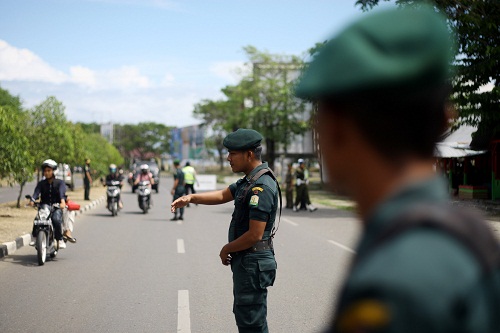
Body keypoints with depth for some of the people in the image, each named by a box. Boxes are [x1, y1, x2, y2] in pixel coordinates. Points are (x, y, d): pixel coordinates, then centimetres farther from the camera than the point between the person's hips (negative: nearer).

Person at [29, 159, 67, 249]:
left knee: (56, 219, -33)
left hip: (57, 207, -2)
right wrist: (32, 200, -29)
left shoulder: (60, 182, 6)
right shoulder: (41, 183, 13)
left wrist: (62, 201, -37)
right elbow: (37, 192, -6)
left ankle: (60, 239, -19)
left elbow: (62, 191, -15)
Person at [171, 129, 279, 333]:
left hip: (253, 263, -11)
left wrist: (226, 249, -10)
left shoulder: (261, 187, -23)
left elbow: (255, 235, -26)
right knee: (244, 316, 21)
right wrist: (191, 198, 6)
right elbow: (223, 195, 21)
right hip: (245, 262, 11)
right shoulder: (250, 180, 10)